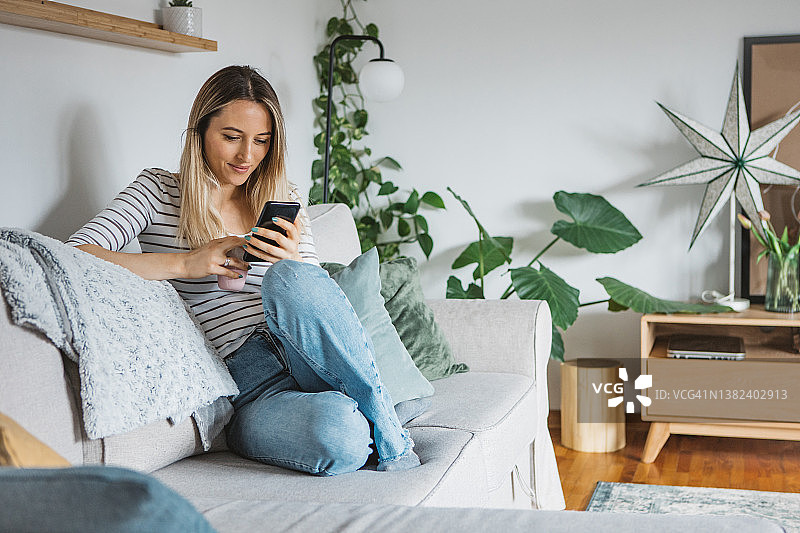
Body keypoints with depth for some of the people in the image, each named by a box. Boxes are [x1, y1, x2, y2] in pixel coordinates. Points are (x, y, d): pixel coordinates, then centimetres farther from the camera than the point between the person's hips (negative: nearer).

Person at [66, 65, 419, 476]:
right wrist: (184, 263, -15)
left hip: (310, 361, 4)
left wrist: (292, 266, -12)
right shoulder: (158, 192, 8)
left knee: (288, 277, -33)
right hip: (246, 387, -4)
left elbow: (316, 303, 12)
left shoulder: (283, 203, 17)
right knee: (340, 436, -39)